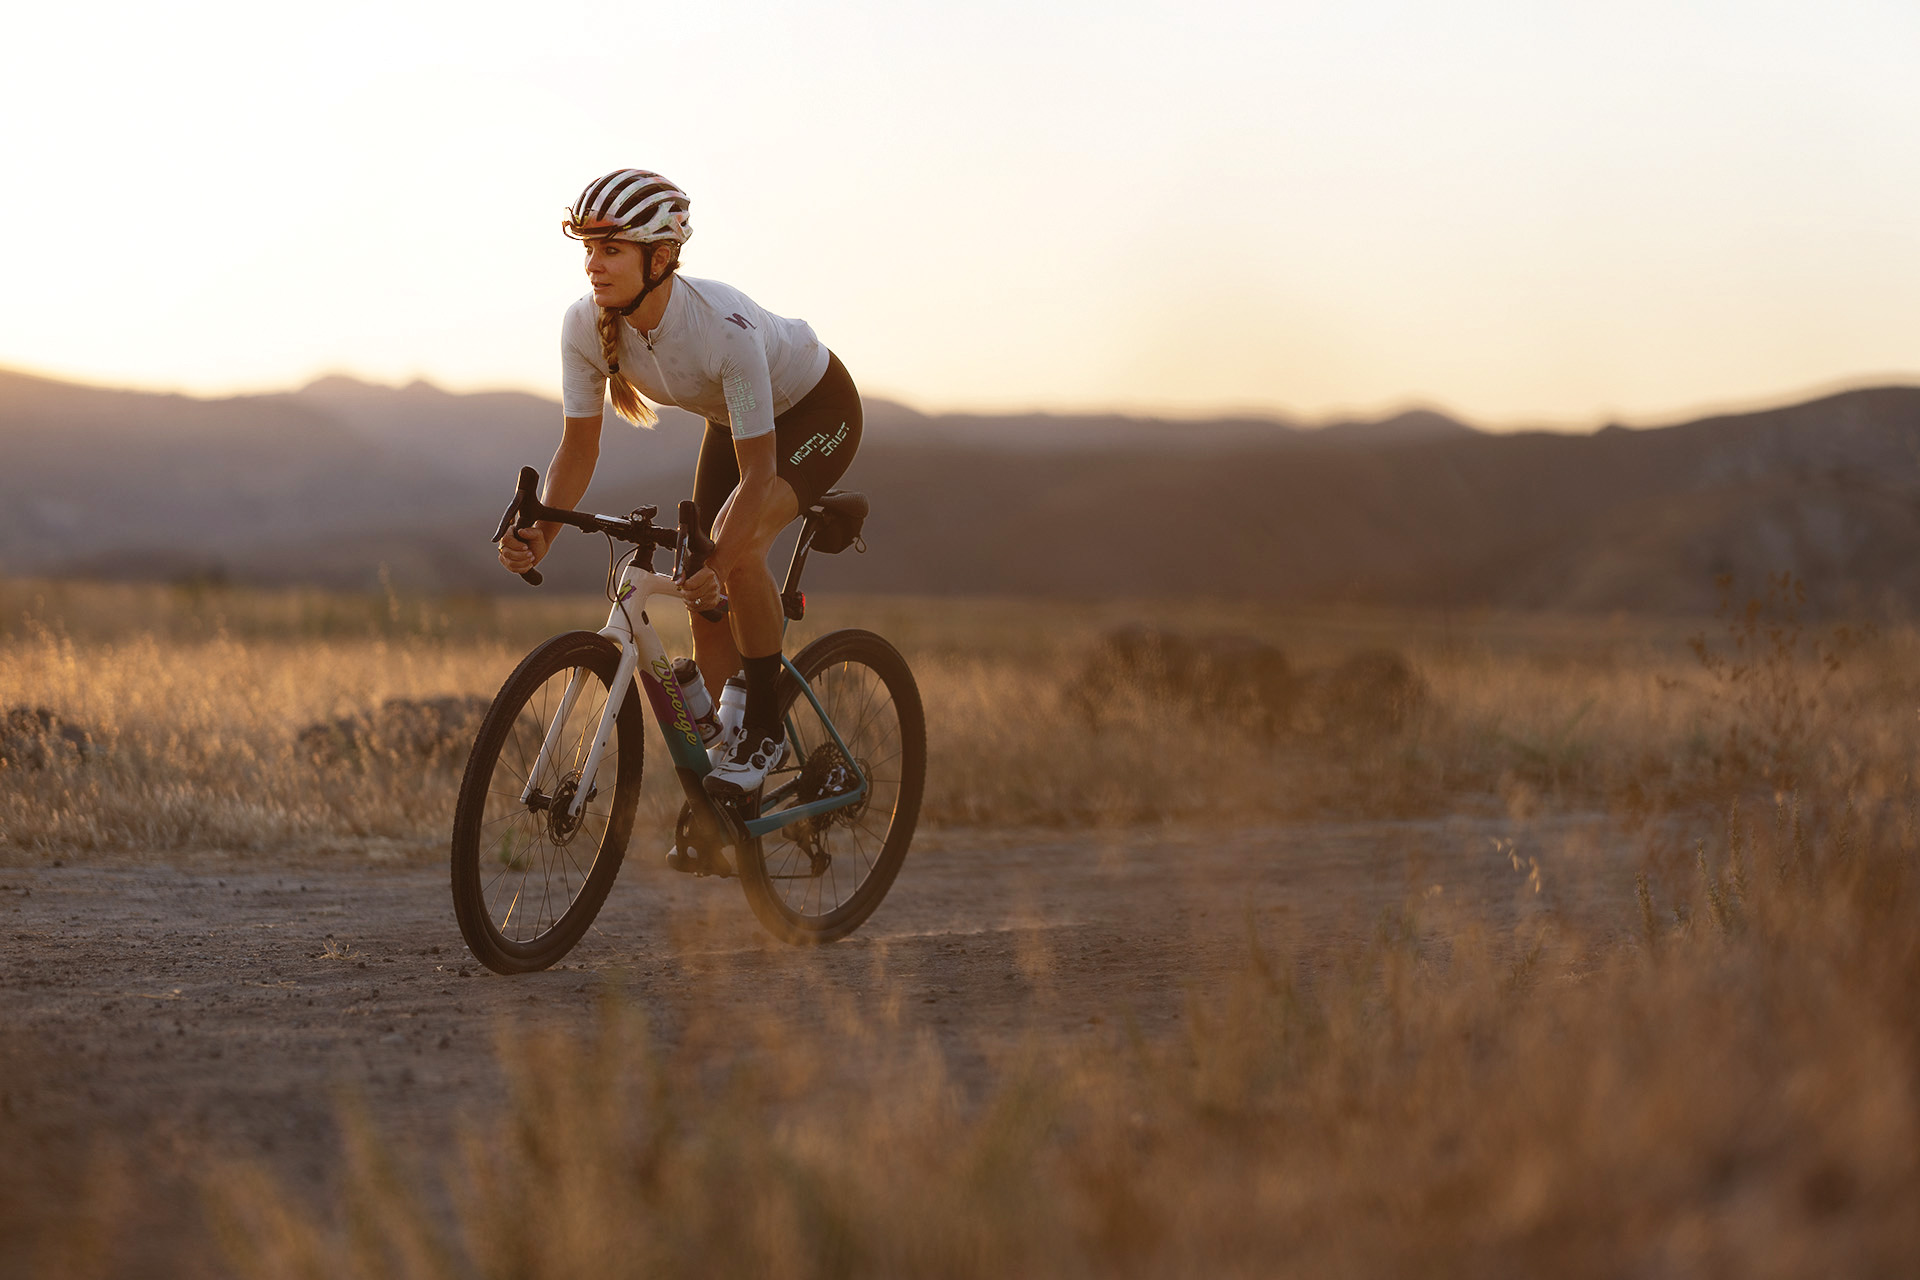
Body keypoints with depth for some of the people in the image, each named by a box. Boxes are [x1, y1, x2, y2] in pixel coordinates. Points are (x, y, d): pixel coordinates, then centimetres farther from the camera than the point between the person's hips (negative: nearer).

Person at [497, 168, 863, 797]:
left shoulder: (726, 327, -40)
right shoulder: (585, 325, -24)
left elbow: (757, 473, -37)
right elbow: (578, 446, -15)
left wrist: (717, 565, -49)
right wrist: (541, 532, -32)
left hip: (814, 410, -6)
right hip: (732, 418, 6)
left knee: (738, 549, -31)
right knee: (707, 610, 0)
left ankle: (765, 727, -12)